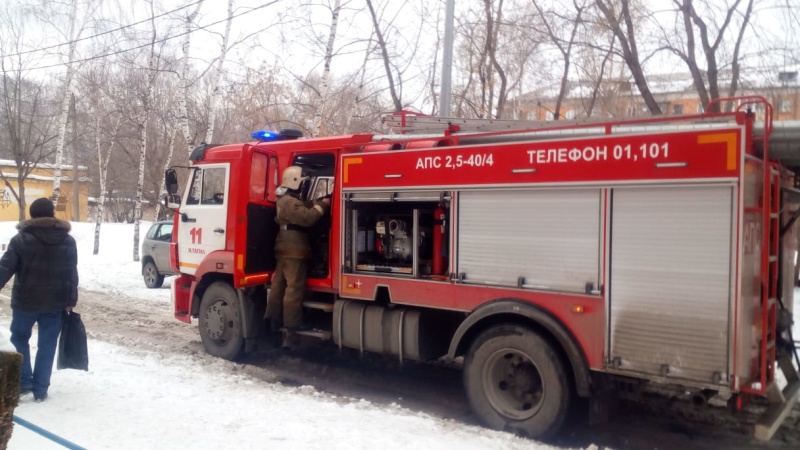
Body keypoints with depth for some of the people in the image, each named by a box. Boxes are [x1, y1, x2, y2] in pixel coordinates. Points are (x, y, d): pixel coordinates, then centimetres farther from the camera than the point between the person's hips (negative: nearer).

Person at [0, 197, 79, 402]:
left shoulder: (21, 239, -7)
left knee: (19, 339, 19)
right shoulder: (68, 241, 0)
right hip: (55, 302, 2)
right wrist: (70, 301, 6)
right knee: (47, 345, 8)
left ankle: (24, 382, 14)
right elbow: (72, 274, 1)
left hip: (26, 300, -1)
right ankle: (40, 390, 10)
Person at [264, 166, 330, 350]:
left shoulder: (287, 200, 18)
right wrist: (323, 204, -19)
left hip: (287, 250, 11)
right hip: (293, 251, -11)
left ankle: (274, 321, 21)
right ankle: (292, 330, -10)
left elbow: (306, 209, 15)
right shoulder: (290, 202, -18)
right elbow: (307, 217, -29)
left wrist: (318, 203, 1)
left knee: (279, 284, 14)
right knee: (295, 289, -10)